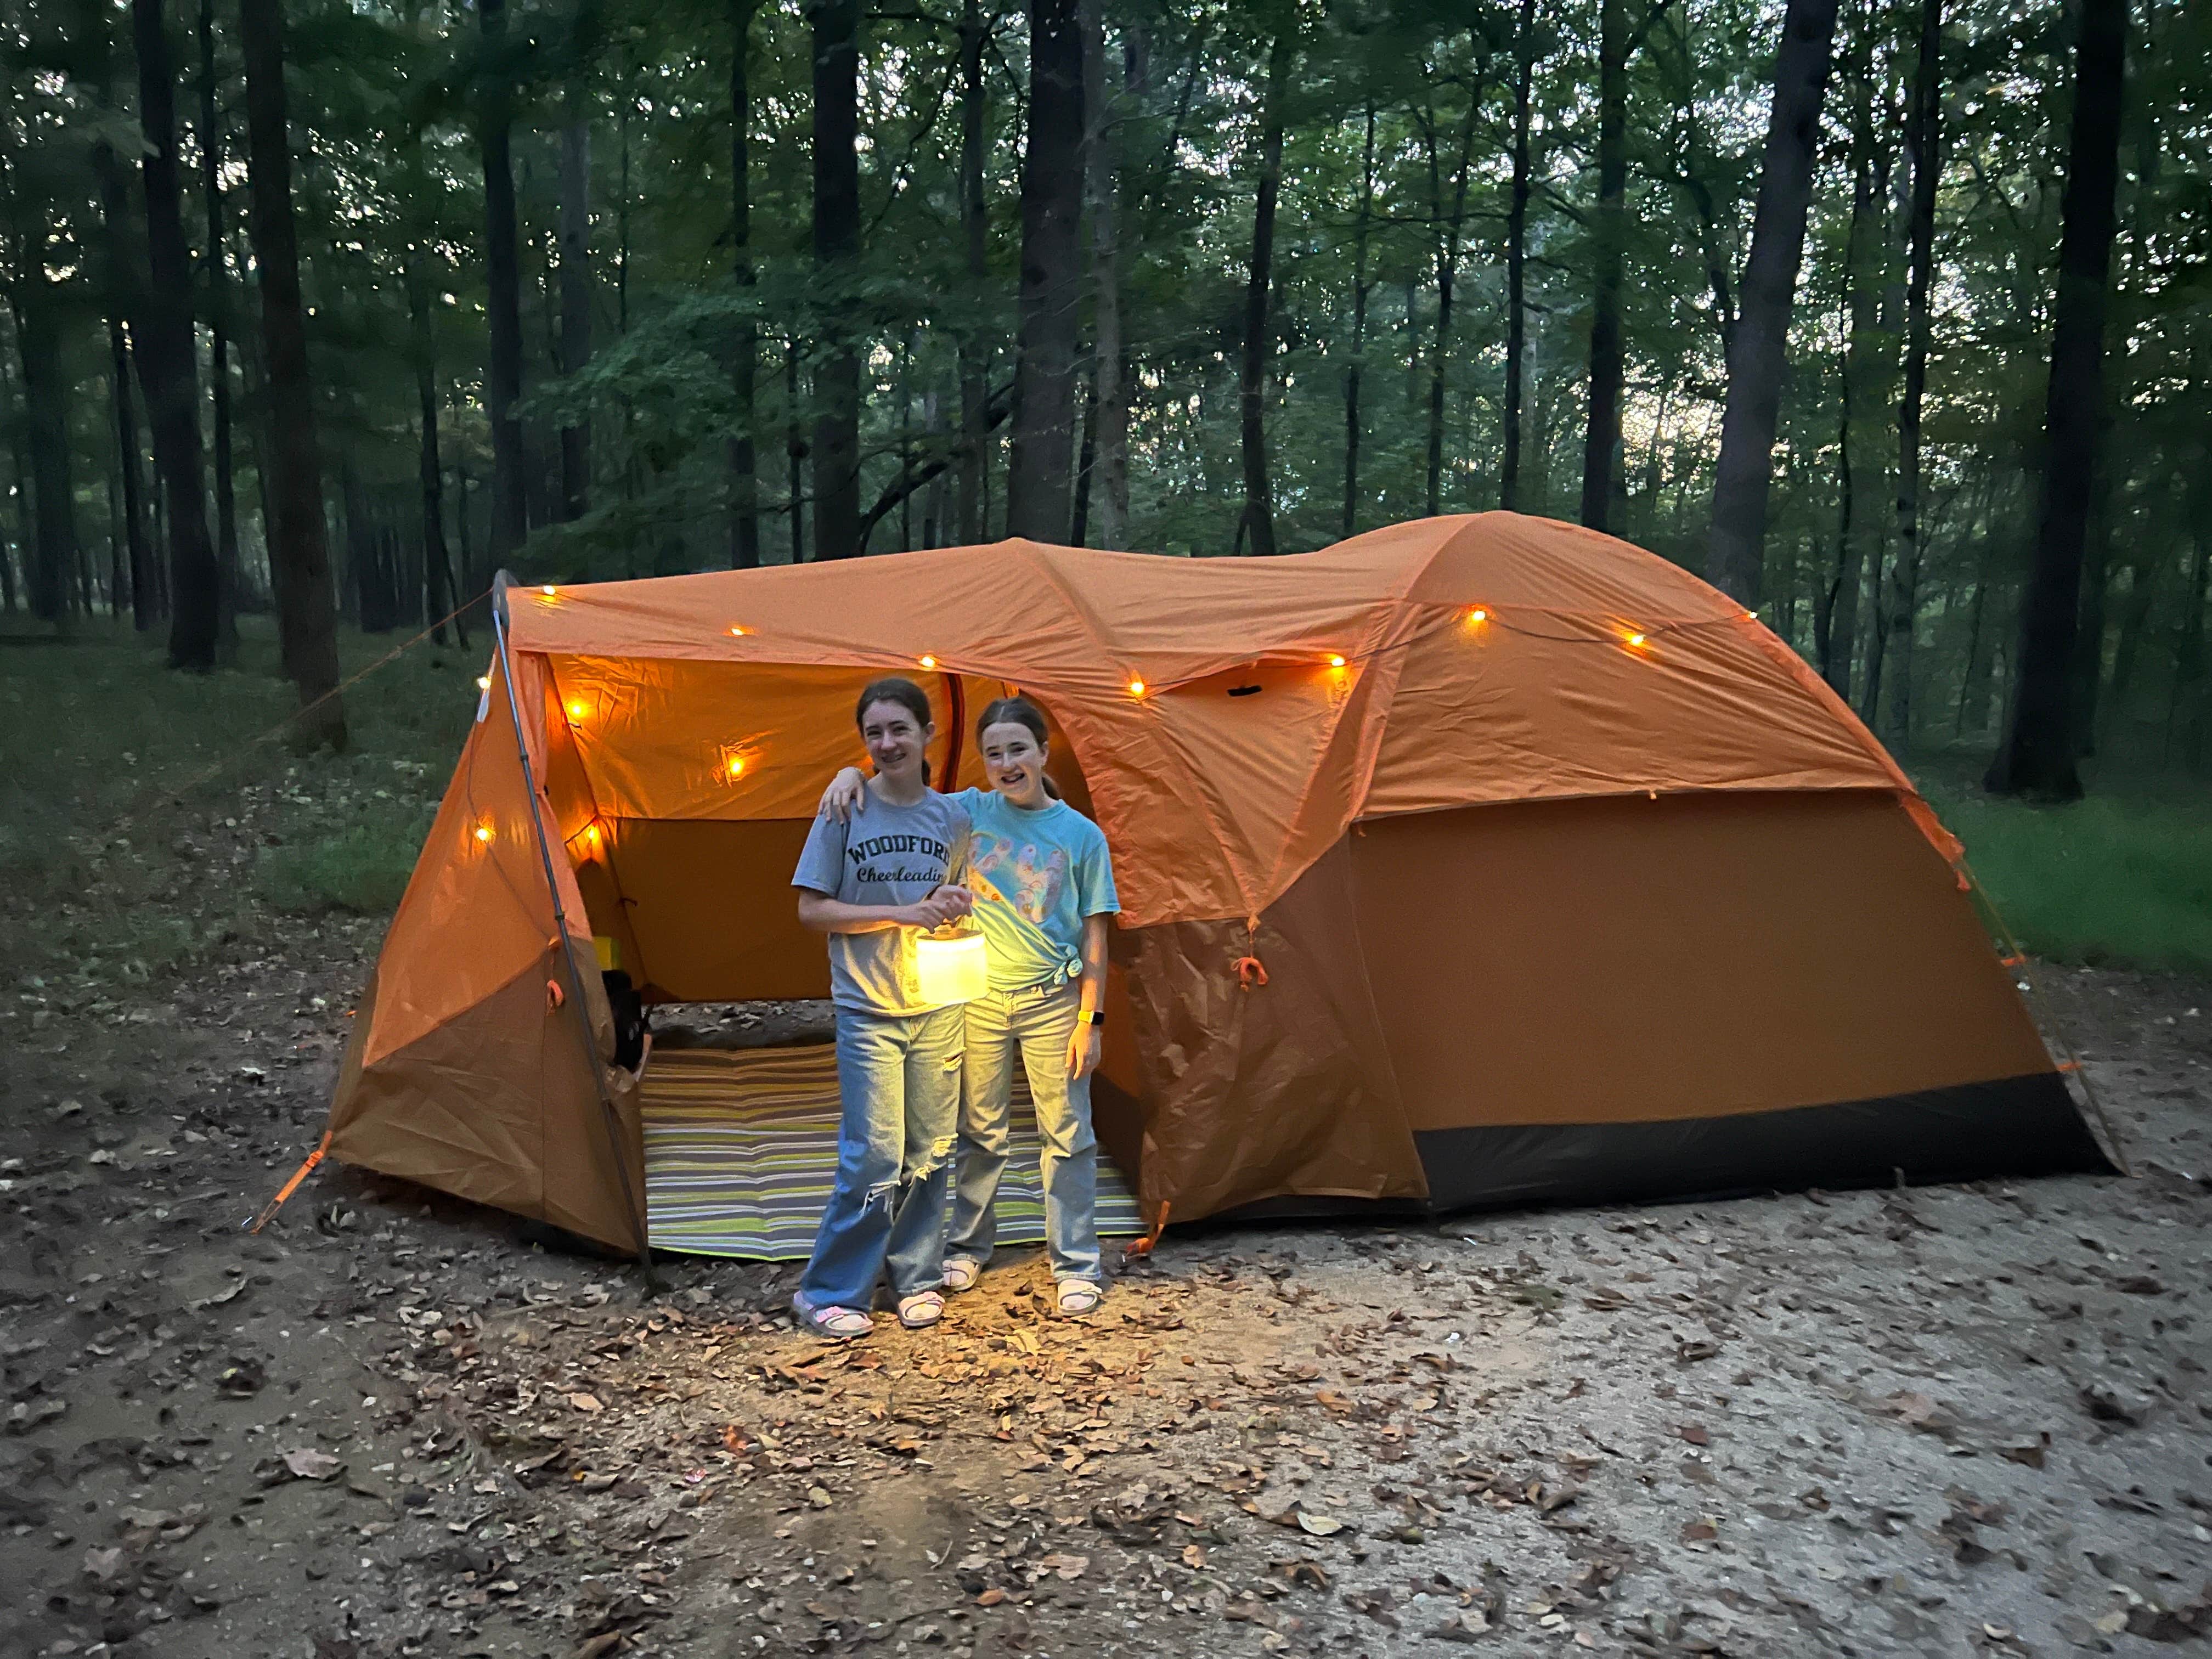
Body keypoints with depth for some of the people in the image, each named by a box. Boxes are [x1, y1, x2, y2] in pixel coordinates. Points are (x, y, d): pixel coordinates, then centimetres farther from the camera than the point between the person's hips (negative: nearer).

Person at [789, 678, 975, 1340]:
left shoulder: (952, 817, 4)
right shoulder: (845, 811, -6)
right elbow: (811, 911, -8)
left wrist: (954, 907, -8)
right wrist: (902, 914, -18)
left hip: (938, 1006, 4)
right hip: (867, 1010, -4)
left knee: (930, 1152, 10)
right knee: (874, 1155, -6)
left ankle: (917, 1277, 26)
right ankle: (828, 1292, 10)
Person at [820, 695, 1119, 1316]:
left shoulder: (1082, 835, -4)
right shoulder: (967, 813, 0)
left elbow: (1093, 936, -3)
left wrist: (1090, 1019, -6)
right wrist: (853, 773, -16)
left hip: (1051, 1001, -2)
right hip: (979, 996, 2)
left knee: (1066, 1134, 5)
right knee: (980, 1132, 14)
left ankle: (1076, 1265, 17)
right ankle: (968, 1246, 32)